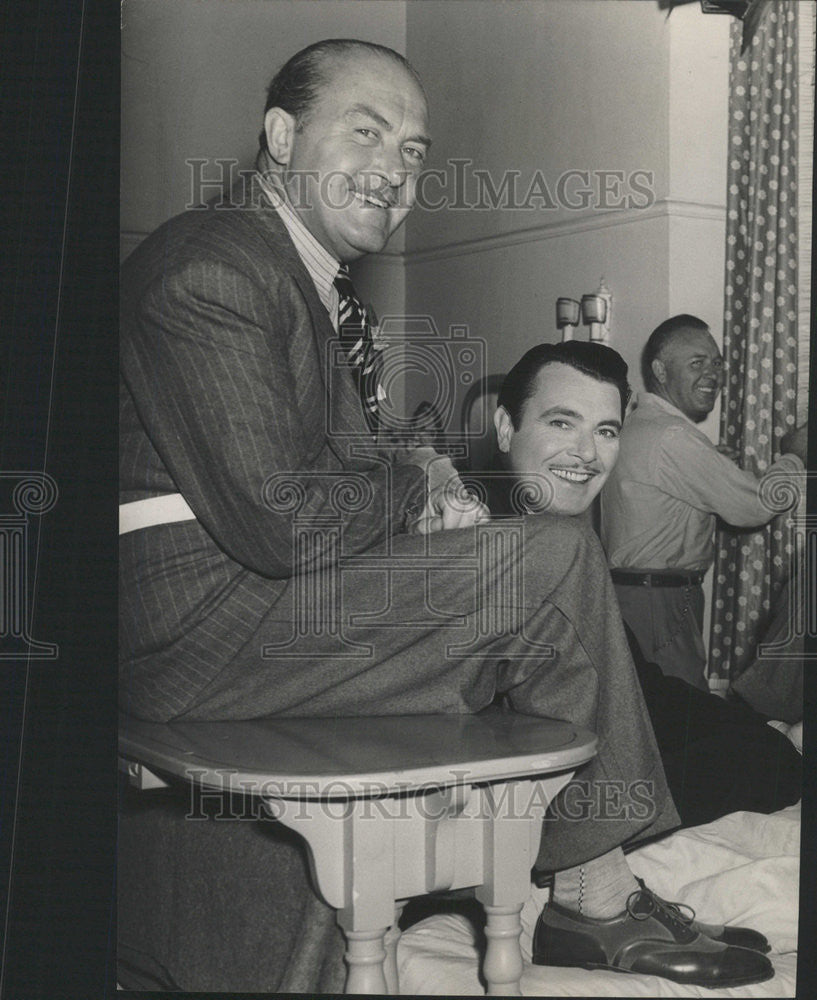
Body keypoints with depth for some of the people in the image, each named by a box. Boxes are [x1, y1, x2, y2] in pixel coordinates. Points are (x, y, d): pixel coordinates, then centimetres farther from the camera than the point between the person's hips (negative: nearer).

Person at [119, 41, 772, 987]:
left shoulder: (327, 289, 17)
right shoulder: (211, 267, -16)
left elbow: (353, 475, 17)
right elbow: (282, 520, -24)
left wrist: (436, 504, -4)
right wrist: (414, 486, -7)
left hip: (266, 589, 10)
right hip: (198, 618, -10)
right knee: (556, 558, -14)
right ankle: (596, 893, 1)